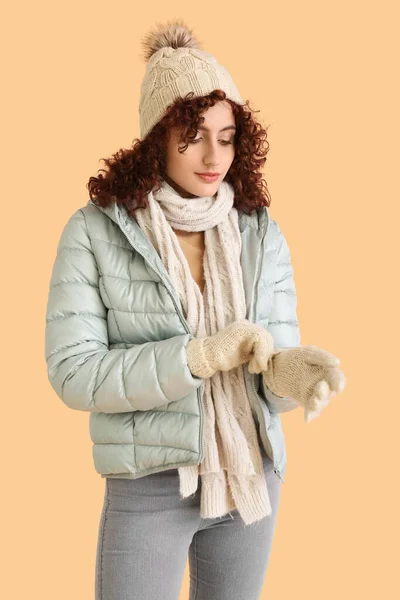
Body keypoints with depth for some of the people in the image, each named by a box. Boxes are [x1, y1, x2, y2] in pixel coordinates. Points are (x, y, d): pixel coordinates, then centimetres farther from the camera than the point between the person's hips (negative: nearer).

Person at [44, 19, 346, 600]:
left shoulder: (260, 233, -2)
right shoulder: (95, 231, -10)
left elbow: (276, 354, -4)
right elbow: (72, 373, -15)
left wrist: (290, 373, -29)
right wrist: (199, 357, -26)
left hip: (251, 474, 3)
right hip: (148, 484, -3)